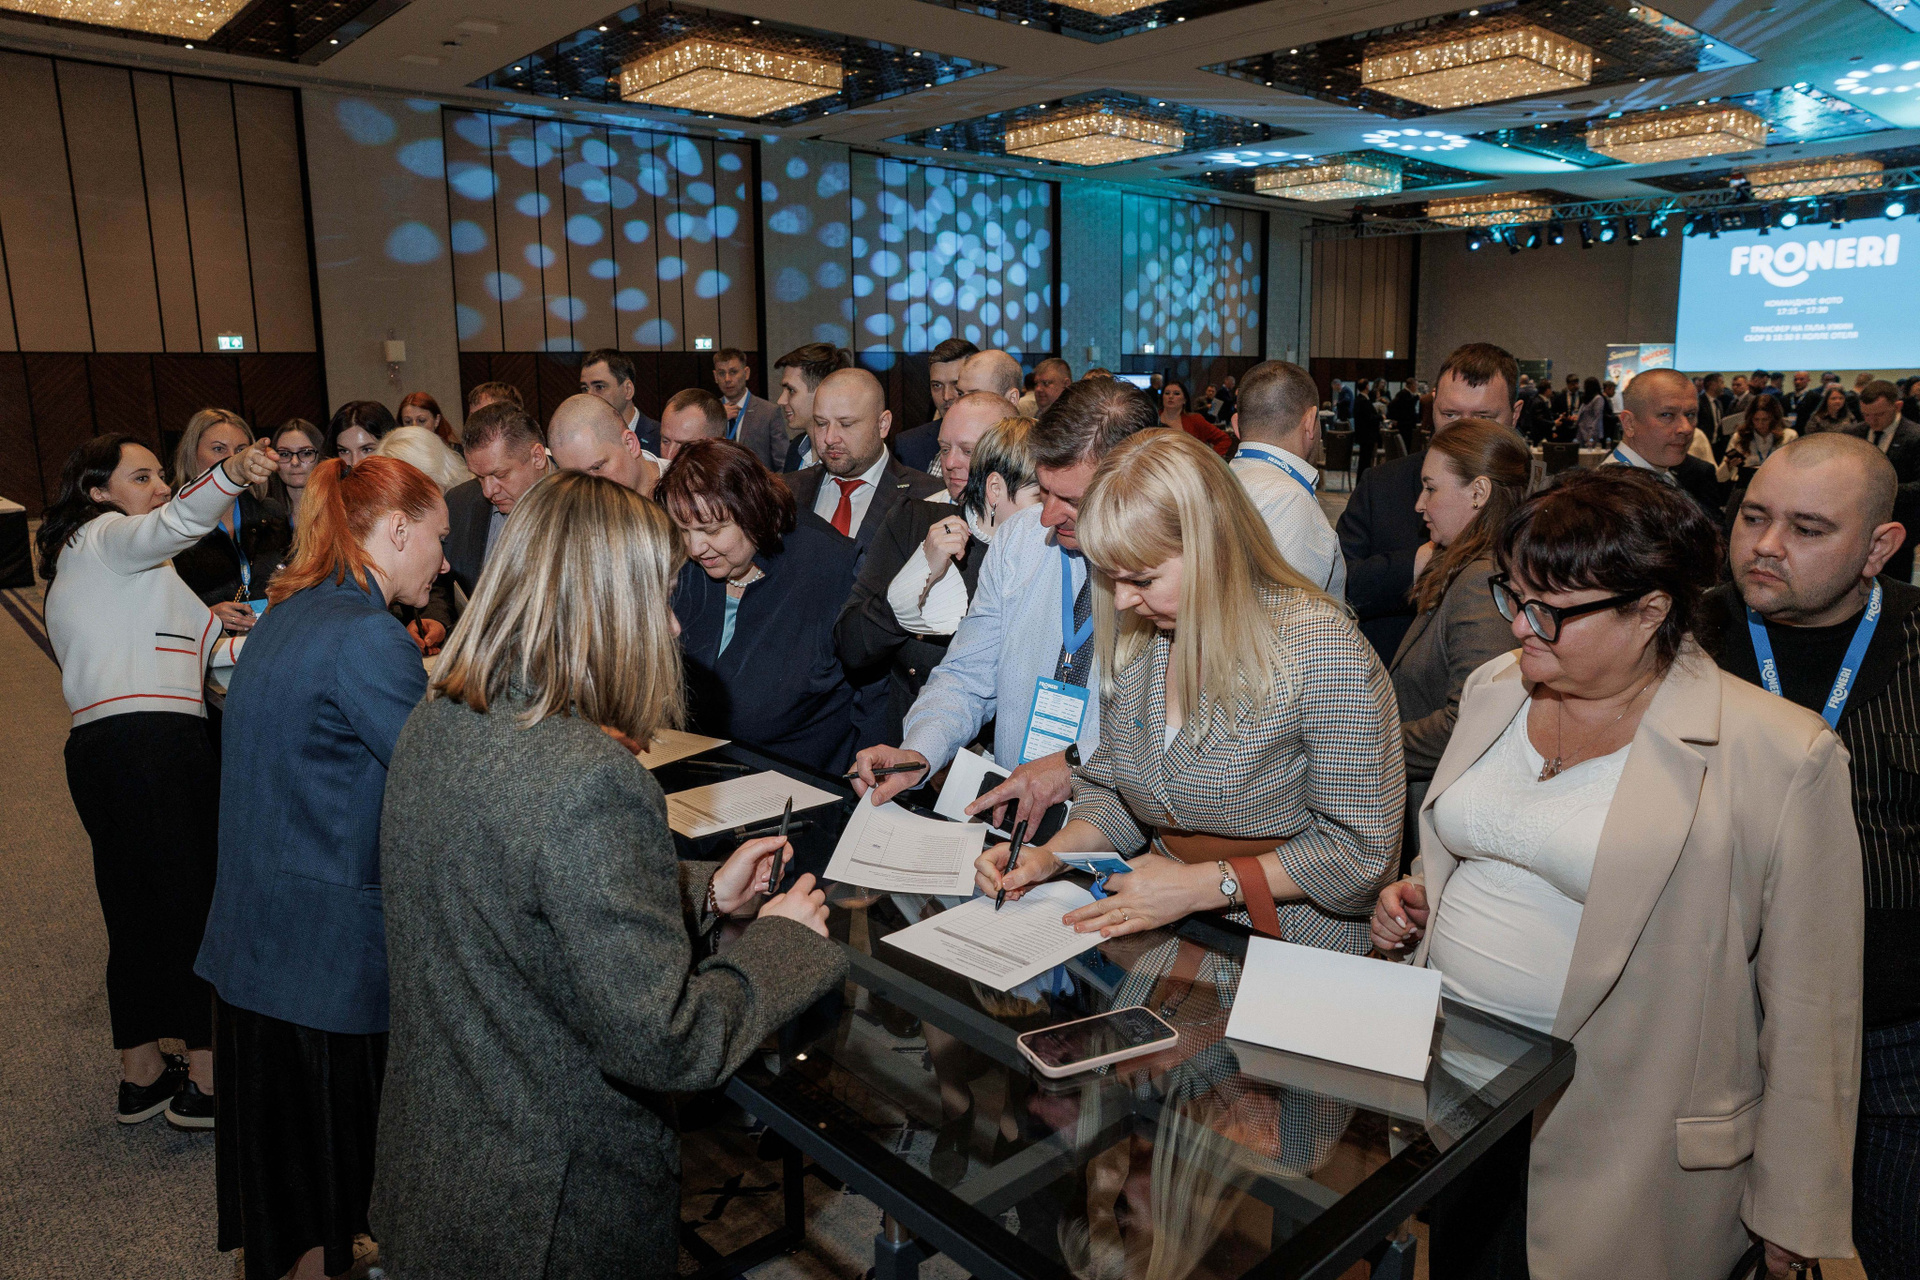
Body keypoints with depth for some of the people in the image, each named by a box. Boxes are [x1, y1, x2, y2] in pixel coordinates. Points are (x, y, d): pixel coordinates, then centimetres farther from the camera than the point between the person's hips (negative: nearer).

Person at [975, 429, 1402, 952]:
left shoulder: (1319, 646, -17)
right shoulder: (1132, 635, 2)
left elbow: (1362, 848, -13)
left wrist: (1200, 885, -18)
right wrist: (1053, 853, -6)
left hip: (1298, 946, -5)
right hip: (1168, 933, 6)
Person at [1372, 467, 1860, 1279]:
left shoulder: (1780, 757, -16)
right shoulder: (1496, 688, 2)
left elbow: (1806, 1008, -11)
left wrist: (1791, 1210, -6)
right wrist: (1418, 895, -2)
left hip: (1618, 1139, -5)